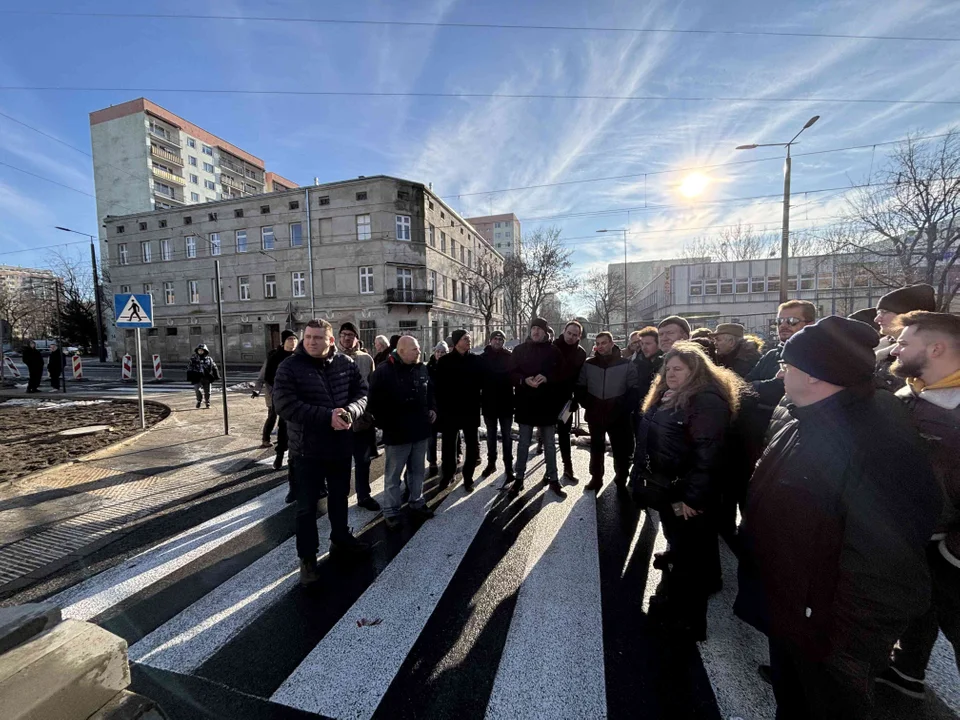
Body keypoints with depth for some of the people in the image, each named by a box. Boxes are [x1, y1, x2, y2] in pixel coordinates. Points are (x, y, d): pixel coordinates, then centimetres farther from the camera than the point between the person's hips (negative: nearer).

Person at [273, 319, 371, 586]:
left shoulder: (346, 364, -3)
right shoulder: (290, 367, -13)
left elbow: (361, 393, 0)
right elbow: (285, 404, -21)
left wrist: (349, 412, -22)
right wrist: (326, 416, -28)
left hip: (341, 445, 4)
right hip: (307, 448, -3)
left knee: (339, 496, 22)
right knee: (307, 505, 10)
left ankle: (340, 538, 44)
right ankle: (307, 557, 29)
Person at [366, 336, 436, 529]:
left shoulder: (422, 369, 4)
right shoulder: (383, 372, -14)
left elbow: (430, 392, 19)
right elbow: (374, 402, -12)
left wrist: (432, 409, 6)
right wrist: (384, 424, -12)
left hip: (420, 430, 6)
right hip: (397, 433, -5)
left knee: (417, 471, 19)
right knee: (393, 475, 10)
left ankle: (417, 502, 37)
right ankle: (391, 512, 24)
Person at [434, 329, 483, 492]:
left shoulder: (476, 360, 3)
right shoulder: (444, 361, -2)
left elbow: (481, 381, 5)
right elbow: (439, 385, -5)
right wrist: (441, 406, -10)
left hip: (471, 408, 2)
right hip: (450, 409, -1)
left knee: (472, 445, 7)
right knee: (448, 445, 9)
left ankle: (468, 477, 21)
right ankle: (447, 475, 26)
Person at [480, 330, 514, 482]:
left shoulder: (509, 357, -1)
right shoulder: (483, 358, 1)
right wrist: (480, 400, -4)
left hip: (506, 402, -1)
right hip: (489, 402, 2)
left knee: (507, 436, 5)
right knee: (491, 435, 14)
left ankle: (508, 466, 12)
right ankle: (491, 463, 27)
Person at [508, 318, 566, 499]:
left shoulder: (553, 351, 2)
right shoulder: (520, 350, 3)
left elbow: (561, 374, 0)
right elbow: (512, 373, 0)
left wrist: (547, 378, -19)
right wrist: (524, 380, -19)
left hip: (547, 403, 0)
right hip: (525, 403, 0)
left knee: (550, 444, 11)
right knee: (523, 443, 10)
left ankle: (553, 479, 25)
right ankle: (519, 479, 21)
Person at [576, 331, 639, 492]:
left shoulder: (626, 364, -4)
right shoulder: (588, 365, 1)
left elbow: (634, 389, -4)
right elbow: (580, 387, 7)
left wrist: (624, 409, -12)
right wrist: (587, 405, -3)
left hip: (619, 416, -2)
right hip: (595, 416, 2)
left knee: (621, 450, 8)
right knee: (596, 449, 16)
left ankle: (621, 481, 28)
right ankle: (596, 478, 32)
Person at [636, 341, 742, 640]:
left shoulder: (708, 402, -22)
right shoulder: (666, 398, 8)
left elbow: (707, 454, -26)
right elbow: (649, 441, 15)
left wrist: (692, 498, -25)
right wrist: (644, 476, 18)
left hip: (687, 497, -9)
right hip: (666, 491, 9)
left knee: (689, 558, 6)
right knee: (677, 546, 27)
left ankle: (689, 622, 24)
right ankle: (675, 604, 50)